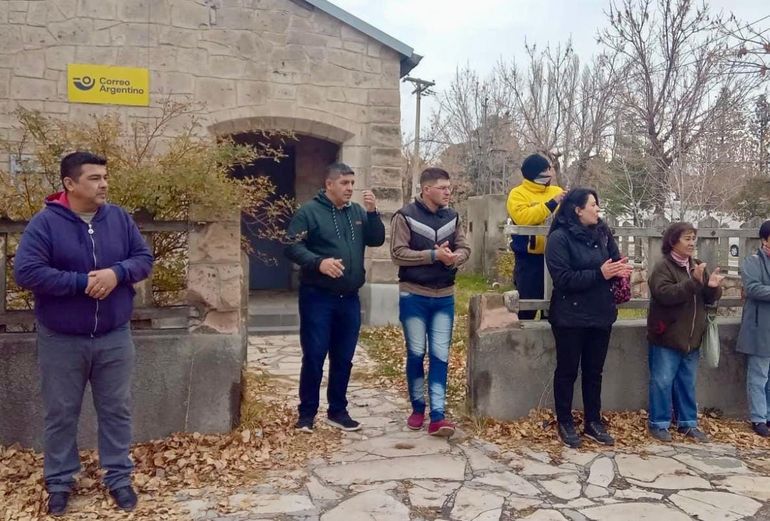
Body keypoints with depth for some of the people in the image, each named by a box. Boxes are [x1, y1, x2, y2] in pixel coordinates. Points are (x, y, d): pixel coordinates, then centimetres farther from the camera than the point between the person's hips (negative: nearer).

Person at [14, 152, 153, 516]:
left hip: (114, 338, 3)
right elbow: (25, 271, -18)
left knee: (116, 410, 11)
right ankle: (59, 482, 30)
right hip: (61, 340, -2)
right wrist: (81, 282, -22)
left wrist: (117, 272, -18)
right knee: (61, 414, 13)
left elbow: (144, 258, 2)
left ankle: (119, 477, 27)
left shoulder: (119, 218, 0)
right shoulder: (45, 222, -11)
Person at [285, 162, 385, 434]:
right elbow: (292, 248, -12)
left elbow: (377, 240, 5)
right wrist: (319, 262, -27)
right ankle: (307, 413, 14)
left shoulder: (357, 212, 10)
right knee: (314, 357, 0)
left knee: (343, 358, 11)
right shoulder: (309, 211, -6)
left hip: (349, 299, 5)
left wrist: (372, 212, -8)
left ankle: (338, 411, 24)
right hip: (317, 297, -5)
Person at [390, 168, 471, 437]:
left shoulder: (452, 217, 6)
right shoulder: (405, 216, -9)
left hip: (444, 297, 4)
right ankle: (417, 408, 23)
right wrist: (434, 255, -22)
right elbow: (398, 253, -16)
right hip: (414, 296, -4)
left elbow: (464, 249, 6)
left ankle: (437, 416, 3)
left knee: (440, 355, 1)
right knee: (416, 353, 6)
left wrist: (453, 258, -17)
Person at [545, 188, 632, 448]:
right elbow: (563, 279, -20)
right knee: (567, 370, 7)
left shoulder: (603, 233, 6)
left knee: (594, 370, 15)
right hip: (570, 316, -6)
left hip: (600, 313, 6)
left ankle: (593, 422, 28)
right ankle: (564, 422, 21)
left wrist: (621, 270, -16)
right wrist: (600, 274, -25)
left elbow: (616, 261, 8)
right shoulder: (559, 237, -13)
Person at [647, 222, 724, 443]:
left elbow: (709, 299, 11)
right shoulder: (662, 267, -11)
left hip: (691, 338, 7)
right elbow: (665, 294, -25)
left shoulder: (697, 266, 10)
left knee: (687, 383, 16)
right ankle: (659, 423, 13)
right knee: (662, 382, 1)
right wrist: (694, 282, -31)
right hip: (667, 337, -7)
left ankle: (688, 423, 27)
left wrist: (712, 287, -12)